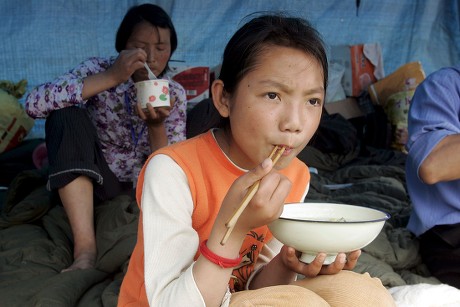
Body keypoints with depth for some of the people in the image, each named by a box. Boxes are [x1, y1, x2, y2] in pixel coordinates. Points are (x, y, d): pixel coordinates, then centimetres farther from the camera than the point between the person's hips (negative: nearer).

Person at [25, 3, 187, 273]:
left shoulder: (175, 94, -1)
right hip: (92, 187, 0)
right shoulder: (100, 69, -9)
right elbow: (34, 103, -27)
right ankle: (85, 246, -32)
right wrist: (111, 78, -31)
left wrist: (156, 126, -29)